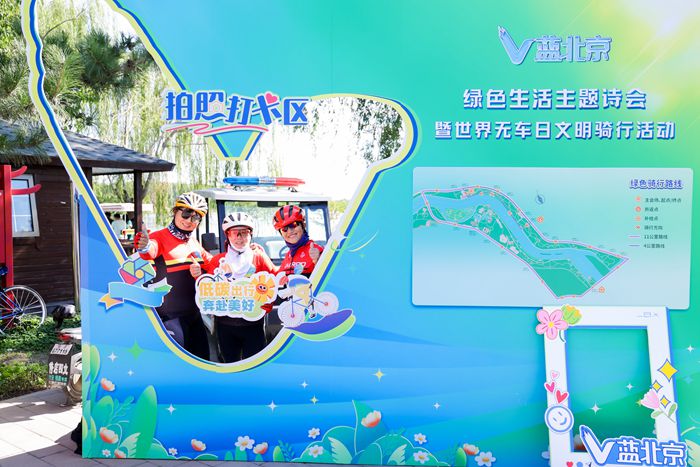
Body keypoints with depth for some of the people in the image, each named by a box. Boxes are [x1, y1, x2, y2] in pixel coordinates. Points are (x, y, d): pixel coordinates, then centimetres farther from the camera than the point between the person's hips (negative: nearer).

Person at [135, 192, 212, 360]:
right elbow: (151, 249, -32)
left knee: (202, 360, 15)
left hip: (193, 313, 7)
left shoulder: (194, 243, 12)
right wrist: (144, 246, -56)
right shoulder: (160, 237, -10)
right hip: (169, 317, -7)